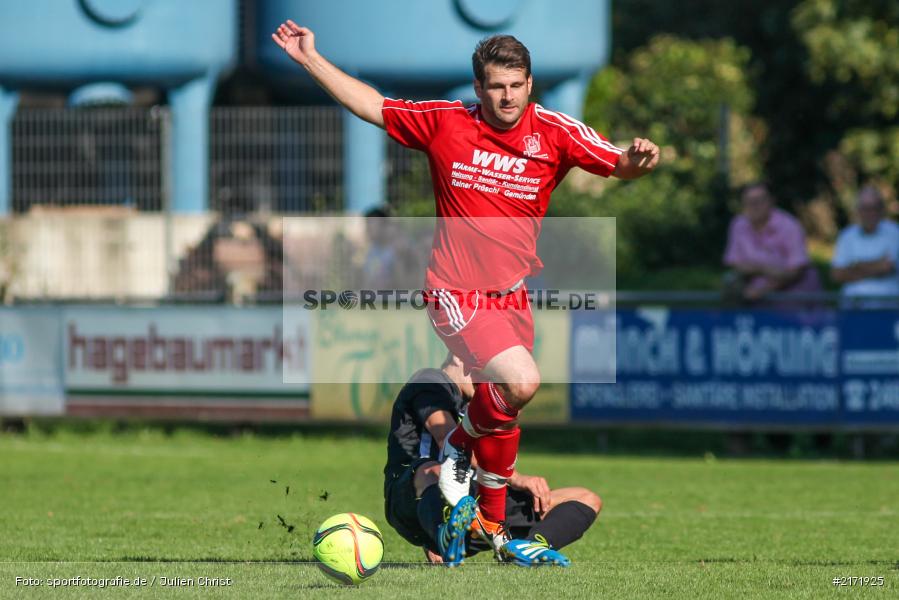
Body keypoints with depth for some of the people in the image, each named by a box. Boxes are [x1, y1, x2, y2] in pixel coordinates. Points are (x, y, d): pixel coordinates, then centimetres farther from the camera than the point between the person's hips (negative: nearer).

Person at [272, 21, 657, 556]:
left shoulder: (554, 131, -3)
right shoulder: (446, 122, -5)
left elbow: (620, 165, -6)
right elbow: (372, 105, 6)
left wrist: (638, 161, -30)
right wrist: (311, 60, 5)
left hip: (512, 294, 4)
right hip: (459, 295, -4)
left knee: (503, 415, 13)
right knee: (521, 382, -25)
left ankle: (493, 523, 32)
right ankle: (460, 444, 5)